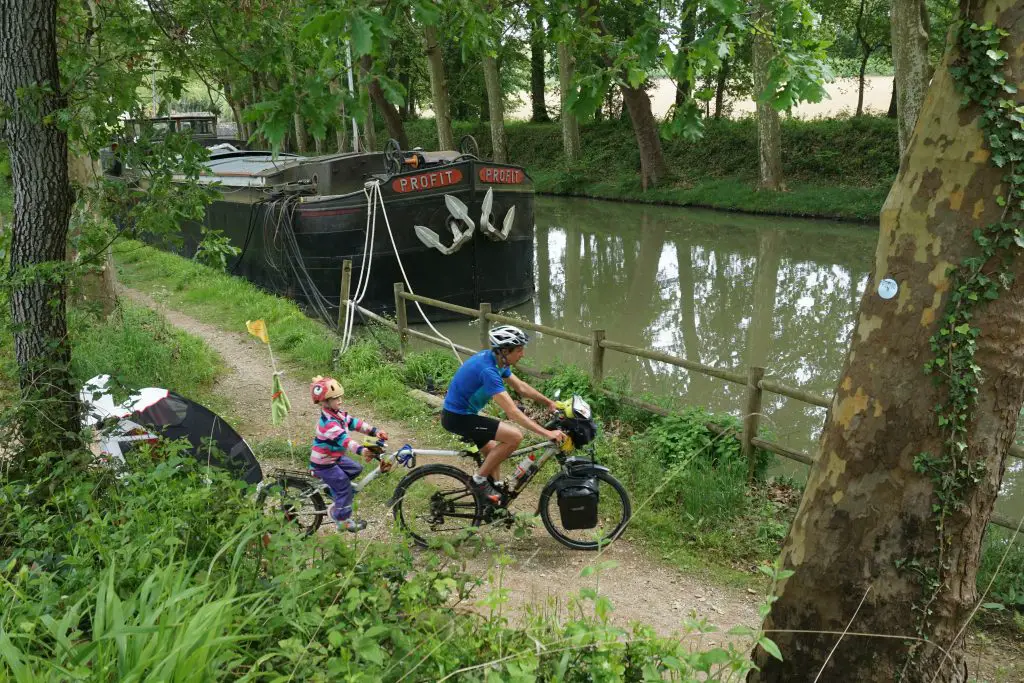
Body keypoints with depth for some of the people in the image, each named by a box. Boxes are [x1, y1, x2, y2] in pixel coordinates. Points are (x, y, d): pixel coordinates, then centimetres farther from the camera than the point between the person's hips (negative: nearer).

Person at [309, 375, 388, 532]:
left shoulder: (337, 413, -2)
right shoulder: (329, 422, -32)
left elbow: (354, 423, -3)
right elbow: (343, 439, -46)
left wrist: (374, 431, -13)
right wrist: (361, 450, -59)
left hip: (335, 457, 9)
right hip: (324, 464, -9)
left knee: (355, 469, 15)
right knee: (345, 488, -3)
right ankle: (343, 521, 11)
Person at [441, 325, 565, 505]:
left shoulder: (496, 359, -1)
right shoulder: (488, 370, -30)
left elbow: (521, 387, 12)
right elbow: (512, 412, -34)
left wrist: (550, 403, 7)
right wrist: (546, 433, -34)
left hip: (461, 412, 10)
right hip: (457, 417, -10)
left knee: (493, 452, 18)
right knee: (514, 436, -18)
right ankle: (480, 480, -4)